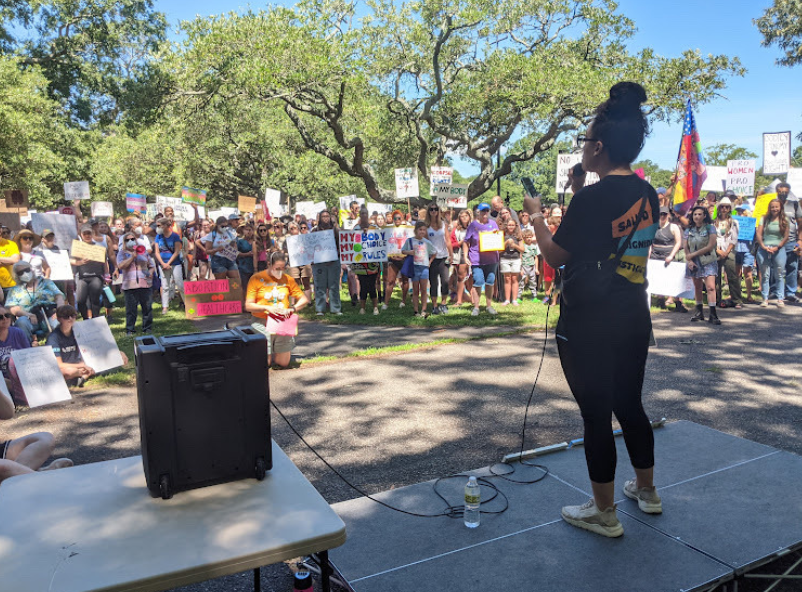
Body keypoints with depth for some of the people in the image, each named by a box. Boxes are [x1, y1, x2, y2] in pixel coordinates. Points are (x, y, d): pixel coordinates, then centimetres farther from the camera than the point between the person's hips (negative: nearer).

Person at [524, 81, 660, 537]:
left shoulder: (593, 198, -18)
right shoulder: (648, 195, 6)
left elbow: (556, 255, -11)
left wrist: (536, 215, 4)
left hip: (589, 325, -8)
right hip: (635, 320, 8)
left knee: (596, 415, 5)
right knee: (630, 404, 22)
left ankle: (605, 514, 19)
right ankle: (647, 491, 39)